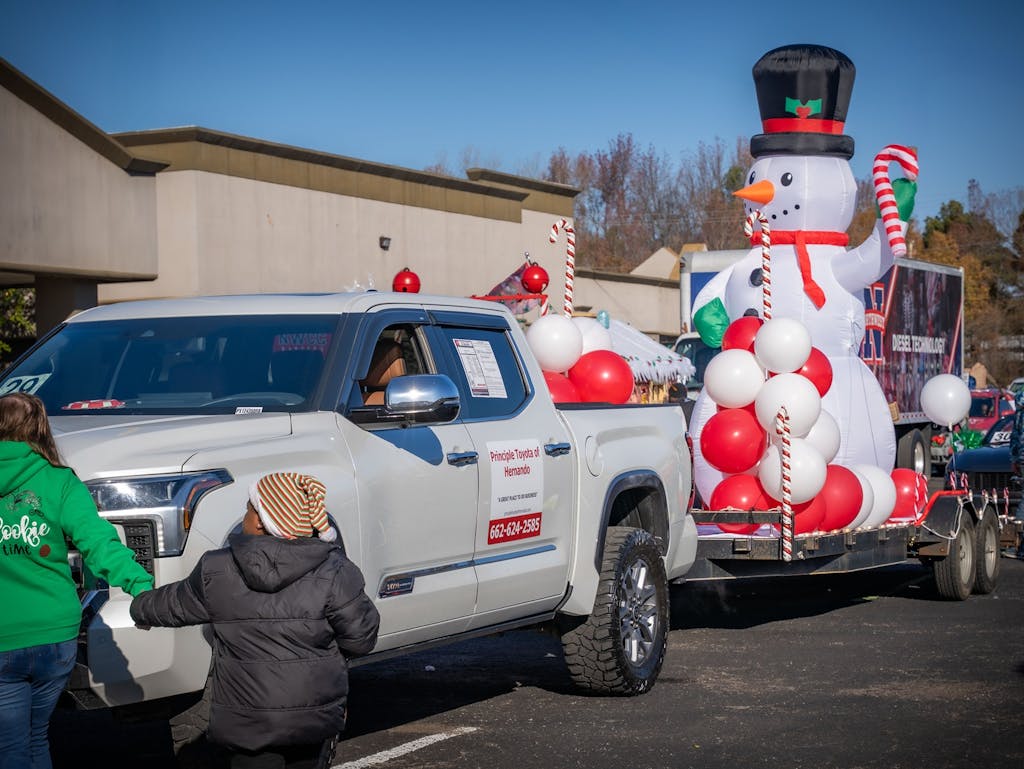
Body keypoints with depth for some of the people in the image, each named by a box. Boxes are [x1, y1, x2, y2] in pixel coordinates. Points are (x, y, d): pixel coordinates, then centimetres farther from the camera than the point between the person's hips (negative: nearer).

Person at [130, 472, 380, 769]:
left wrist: (140, 608, 33)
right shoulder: (334, 573, -13)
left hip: (245, 721, 0)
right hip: (314, 718, 0)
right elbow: (361, 638, -7)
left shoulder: (215, 572, -7)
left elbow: (173, 605, 11)